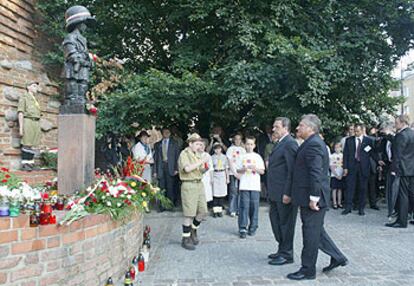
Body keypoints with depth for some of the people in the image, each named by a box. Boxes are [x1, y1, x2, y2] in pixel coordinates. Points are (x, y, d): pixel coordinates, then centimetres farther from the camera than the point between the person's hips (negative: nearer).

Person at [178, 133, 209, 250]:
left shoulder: (197, 155, 16)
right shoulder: (184, 154, -8)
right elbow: (187, 168, -24)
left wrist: (204, 168, 0)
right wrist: (201, 161, -20)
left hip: (199, 184, 8)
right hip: (189, 185, -8)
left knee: (203, 211, 8)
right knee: (190, 214, -4)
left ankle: (193, 230, 31)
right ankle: (185, 239, 8)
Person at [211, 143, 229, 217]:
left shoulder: (224, 157, 6)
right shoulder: (212, 157, 0)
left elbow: (226, 168, 9)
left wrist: (227, 178, 7)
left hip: (222, 175, 2)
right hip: (215, 175, -2)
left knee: (222, 193, 3)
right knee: (215, 194, -2)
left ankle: (220, 210, 11)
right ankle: (215, 211, 4)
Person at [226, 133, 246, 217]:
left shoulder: (243, 150, 14)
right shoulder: (230, 149, 4)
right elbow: (230, 163, -1)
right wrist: (235, 173, -8)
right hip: (233, 173, -3)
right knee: (233, 192, -6)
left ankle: (239, 210, 9)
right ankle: (232, 210, 1)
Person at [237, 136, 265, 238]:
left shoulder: (257, 157, 7)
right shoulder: (242, 157, 9)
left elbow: (262, 171, 6)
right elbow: (238, 170, 11)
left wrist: (255, 168, -12)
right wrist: (243, 169, -9)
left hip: (255, 186, 0)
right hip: (244, 186, 0)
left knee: (254, 207, 1)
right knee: (244, 206, -4)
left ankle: (253, 228, 12)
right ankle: (242, 228, -1)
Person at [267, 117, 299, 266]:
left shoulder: (290, 144, -15)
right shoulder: (279, 143, 16)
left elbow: (292, 171, -20)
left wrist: (287, 193, -22)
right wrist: (270, 192, 17)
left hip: (284, 193, -10)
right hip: (276, 193, 10)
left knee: (285, 223, 1)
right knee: (275, 219, 16)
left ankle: (286, 255, 13)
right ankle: (282, 249, 29)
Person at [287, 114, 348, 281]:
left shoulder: (313, 144, -18)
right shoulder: (313, 143, 15)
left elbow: (316, 173, -24)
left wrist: (313, 197, -24)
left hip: (312, 198, -10)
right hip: (310, 196, 10)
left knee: (310, 233, 0)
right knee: (316, 230, 20)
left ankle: (308, 270, 11)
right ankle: (337, 257, 29)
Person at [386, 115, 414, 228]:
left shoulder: (402, 135, -15)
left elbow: (397, 154, -17)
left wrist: (394, 169, -15)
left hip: (404, 169, -9)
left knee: (403, 195, -5)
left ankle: (401, 221, -2)